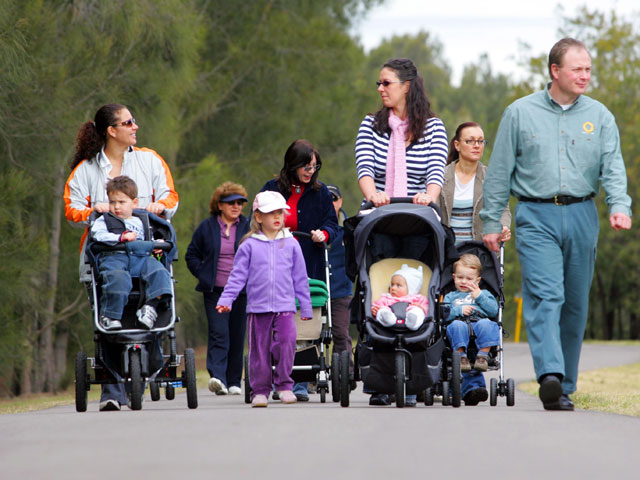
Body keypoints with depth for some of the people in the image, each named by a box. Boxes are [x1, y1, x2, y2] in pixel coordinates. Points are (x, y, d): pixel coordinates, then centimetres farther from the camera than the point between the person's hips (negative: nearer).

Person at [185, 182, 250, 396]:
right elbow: (192, 255, 13)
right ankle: (217, 378, -25)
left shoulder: (249, 227, 5)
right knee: (218, 333, -14)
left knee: (237, 336, 6)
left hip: (241, 291, 1)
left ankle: (234, 381, 15)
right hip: (215, 290, -1)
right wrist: (203, 274, 1)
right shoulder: (207, 227, 4)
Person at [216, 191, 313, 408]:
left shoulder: (291, 244, 8)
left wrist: (306, 308, 13)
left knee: (286, 341, -15)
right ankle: (260, 390, 11)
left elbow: (300, 278, 12)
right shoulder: (249, 245, 4)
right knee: (259, 349, 2)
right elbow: (237, 275, 4)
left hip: (285, 306, 0)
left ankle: (284, 385, -2)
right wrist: (225, 299, -6)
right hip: (258, 307, 0)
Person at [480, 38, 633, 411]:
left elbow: (613, 167, 1)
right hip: (536, 217, -3)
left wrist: (620, 206, -17)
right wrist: (492, 222, 4)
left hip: (582, 217, 3)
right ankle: (550, 376, -32)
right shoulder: (520, 113, 4)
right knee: (545, 296, -18)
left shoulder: (599, 116, 9)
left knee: (575, 304, 7)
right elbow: (499, 172, 7)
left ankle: (566, 388, 15)